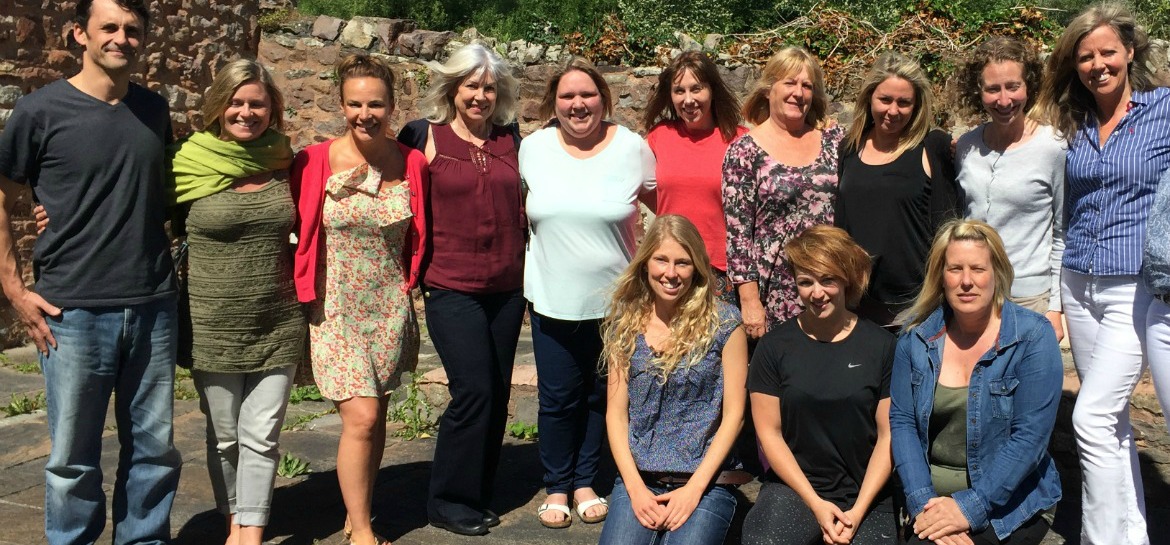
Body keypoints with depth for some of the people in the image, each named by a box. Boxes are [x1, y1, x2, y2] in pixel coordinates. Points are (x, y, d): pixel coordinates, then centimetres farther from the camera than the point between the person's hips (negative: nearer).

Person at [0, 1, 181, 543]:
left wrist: (173, 261, 11)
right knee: (73, 457, 5)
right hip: (73, 314, -4)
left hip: (153, 309, 4)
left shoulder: (155, 110, 8)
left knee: (154, 448, 11)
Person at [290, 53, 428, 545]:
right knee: (361, 417, -8)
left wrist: (408, 286, 9)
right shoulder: (315, 162, -9)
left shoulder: (412, 164, -1)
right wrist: (308, 295, -1)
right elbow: (301, 234, 0)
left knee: (374, 416, 11)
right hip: (336, 311, -3)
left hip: (390, 310, 3)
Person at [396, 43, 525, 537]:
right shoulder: (425, 137, -3)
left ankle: (476, 496, 22)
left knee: (497, 395, 8)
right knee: (474, 392, -10)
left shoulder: (510, 140, 9)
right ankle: (448, 503, 6)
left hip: (507, 288, 5)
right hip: (452, 289, -4)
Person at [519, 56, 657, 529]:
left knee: (600, 394, 11)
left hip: (614, 297, 0)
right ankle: (556, 486, 25)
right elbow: (518, 210, 13)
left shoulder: (632, 147, -5)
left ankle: (585, 481, 30)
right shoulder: (533, 147, 0)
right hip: (552, 297, 1)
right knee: (558, 397, 6)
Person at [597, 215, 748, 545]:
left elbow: (733, 414, -4)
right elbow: (616, 412, 5)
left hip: (705, 480, -1)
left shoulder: (723, 323, -3)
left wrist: (694, 488, -10)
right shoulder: (625, 323, 6)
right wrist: (635, 487, -7)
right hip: (637, 477, 2)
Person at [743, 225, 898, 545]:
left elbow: (888, 435, 1)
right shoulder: (774, 345, 3)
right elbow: (769, 432, 1)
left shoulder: (881, 345, 3)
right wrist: (815, 503, -7)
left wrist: (858, 510, -9)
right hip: (793, 488, 0)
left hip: (866, 496, 0)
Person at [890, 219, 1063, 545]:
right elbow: (902, 421, 0)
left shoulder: (1033, 338, -9)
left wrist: (971, 506, -19)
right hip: (932, 494, 4)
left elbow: (1029, 436, -14)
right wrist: (922, 500, -14)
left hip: (1008, 503, -3)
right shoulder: (917, 335, 2)